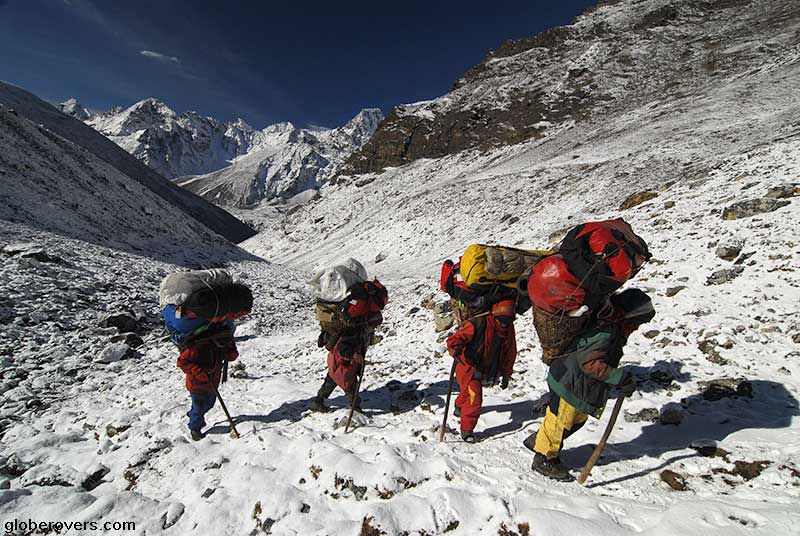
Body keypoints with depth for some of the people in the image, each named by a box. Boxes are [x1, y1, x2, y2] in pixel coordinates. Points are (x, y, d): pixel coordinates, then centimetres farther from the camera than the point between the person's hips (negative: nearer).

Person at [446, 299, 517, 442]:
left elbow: (510, 353, 8)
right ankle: (466, 429, 5)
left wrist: (506, 375, 12)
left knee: (468, 393, 26)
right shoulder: (478, 323, -27)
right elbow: (458, 337, -26)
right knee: (474, 398, -16)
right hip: (468, 368, -6)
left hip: (485, 371, 7)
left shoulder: (509, 329, -5)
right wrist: (454, 348, -48)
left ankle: (460, 407, 57)